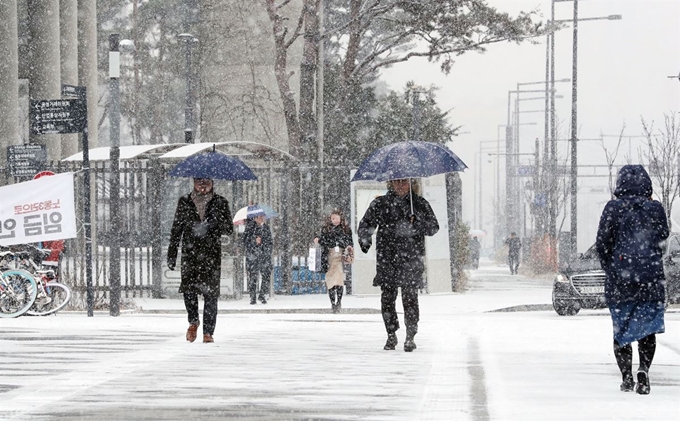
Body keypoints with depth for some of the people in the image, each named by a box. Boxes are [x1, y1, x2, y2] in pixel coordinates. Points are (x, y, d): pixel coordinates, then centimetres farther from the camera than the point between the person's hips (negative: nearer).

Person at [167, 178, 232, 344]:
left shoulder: (220, 203, 8)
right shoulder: (185, 202, 10)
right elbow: (176, 228, 14)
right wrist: (172, 253, 9)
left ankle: (208, 331, 2)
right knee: (188, 287, -13)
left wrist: (212, 224, -17)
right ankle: (193, 321, 12)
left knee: (211, 292, -5)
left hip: (212, 253, 0)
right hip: (190, 252, 1)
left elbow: (228, 228, 3)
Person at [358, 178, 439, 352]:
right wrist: (365, 239, -12)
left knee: (410, 297, -10)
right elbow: (365, 225, 10)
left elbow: (433, 227, 6)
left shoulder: (419, 204, 9)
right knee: (387, 297, 0)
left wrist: (416, 225, -13)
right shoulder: (379, 204, 11)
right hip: (387, 257, 1)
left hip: (411, 258, -1)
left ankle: (410, 337, -2)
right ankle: (391, 335, 13)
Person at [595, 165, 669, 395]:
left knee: (622, 330, 11)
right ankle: (643, 369, -12)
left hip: (620, 277, -1)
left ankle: (627, 377, 6)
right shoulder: (655, 208, -3)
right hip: (651, 278, 1)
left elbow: (602, 243, -4)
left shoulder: (614, 208, -7)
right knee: (647, 328, 9)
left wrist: (609, 268, 12)